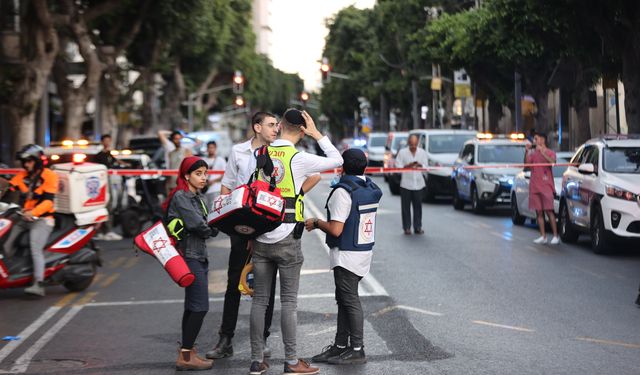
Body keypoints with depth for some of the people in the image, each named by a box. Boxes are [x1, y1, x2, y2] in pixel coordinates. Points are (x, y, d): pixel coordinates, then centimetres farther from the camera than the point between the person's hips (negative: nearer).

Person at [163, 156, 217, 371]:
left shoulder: (197, 197, 17)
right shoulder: (180, 196, -11)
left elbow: (204, 225, 10)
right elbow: (196, 224, -20)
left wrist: (209, 229, -11)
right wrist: (214, 230, -3)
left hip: (199, 256, 10)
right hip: (189, 255, -10)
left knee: (192, 307, 12)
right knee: (200, 307, -12)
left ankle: (187, 353, 17)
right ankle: (185, 357, -10)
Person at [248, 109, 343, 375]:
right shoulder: (299, 159, -10)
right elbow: (337, 160, 1)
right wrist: (317, 134, 8)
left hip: (260, 239, 4)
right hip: (287, 240, -4)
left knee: (259, 300, 8)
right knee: (289, 301, 2)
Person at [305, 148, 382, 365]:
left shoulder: (343, 191, -19)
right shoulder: (371, 189, 8)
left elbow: (336, 230, -22)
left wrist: (316, 223, -5)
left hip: (346, 255, -9)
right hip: (365, 251, 9)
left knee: (350, 301, -2)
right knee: (344, 299, 15)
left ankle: (357, 350, 3)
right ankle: (340, 345, 21)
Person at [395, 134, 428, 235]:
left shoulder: (422, 152, 9)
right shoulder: (402, 152, 2)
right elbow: (398, 167, -1)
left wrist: (419, 165, -15)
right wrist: (408, 165, -16)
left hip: (418, 183, 2)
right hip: (406, 184, -2)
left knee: (418, 206, 1)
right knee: (406, 206, -1)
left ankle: (417, 227, 6)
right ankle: (407, 227, 4)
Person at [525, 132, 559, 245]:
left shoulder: (550, 153, 2)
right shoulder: (533, 153, 14)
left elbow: (552, 162, -19)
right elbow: (526, 163, 1)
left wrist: (542, 152, -26)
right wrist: (527, 152, -11)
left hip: (546, 186, -5)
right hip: (534, 186, 5)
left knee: (549, 211, -8)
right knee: (539, 212, 4)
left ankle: (555, 236, -6)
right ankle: (543, 236, 7)